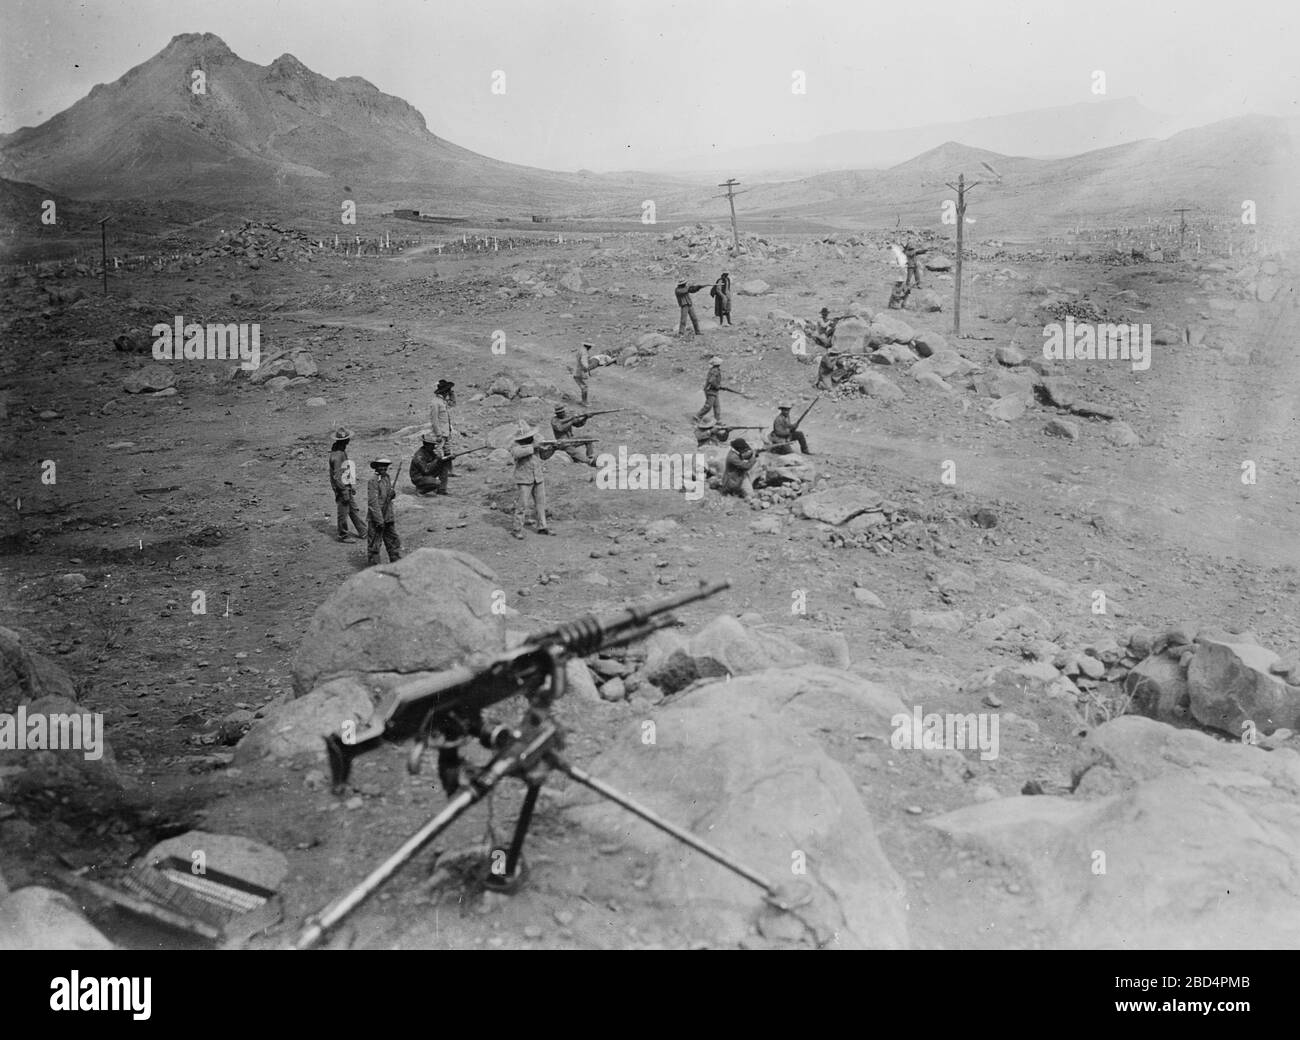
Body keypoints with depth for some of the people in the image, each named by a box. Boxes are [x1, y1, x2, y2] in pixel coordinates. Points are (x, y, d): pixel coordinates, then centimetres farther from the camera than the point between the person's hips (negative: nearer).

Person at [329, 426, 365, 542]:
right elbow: (337, 476, -25)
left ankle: (362, 532, 26)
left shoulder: (343, 451, 6)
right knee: (343, 512, 2)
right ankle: (343, 536, 14)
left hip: (347, 486, 10)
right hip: (341, 488, -10)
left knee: (353, 510, 17)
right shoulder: (337, 455, -25)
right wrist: (344, 492, -22)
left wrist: (352, 486, 20)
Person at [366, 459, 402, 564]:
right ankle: (373, 563, 12)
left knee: (393, 540, 15)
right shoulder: (373, 481, -16)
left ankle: (396, 561, 25)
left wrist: (393, 494, -5)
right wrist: (379, 520, -20)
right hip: (377, 518, -8)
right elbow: (373, 502, -18)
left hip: (388, 517, 8)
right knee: (374, 543, 3)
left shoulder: (387, 479, 9)